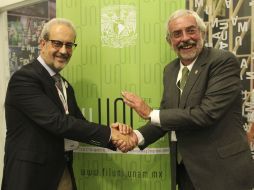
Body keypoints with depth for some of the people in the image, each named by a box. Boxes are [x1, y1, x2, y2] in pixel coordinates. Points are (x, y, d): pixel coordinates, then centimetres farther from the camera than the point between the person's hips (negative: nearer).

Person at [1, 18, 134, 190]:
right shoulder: (24, 78, -16)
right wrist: (108, 133, -19)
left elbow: (80, 125, 8)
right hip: (32, 176, -7)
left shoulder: (65, 86, 10)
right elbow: (57, 123, -24)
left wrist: (113, 134, -11)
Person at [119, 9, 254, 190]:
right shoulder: (170, 70, 5)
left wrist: (150, 113, -19)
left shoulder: (224, 61, -17)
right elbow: (167, 115, 8)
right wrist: (138, 136, -10)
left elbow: (207, 113, -26)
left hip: (223, 170, -6)